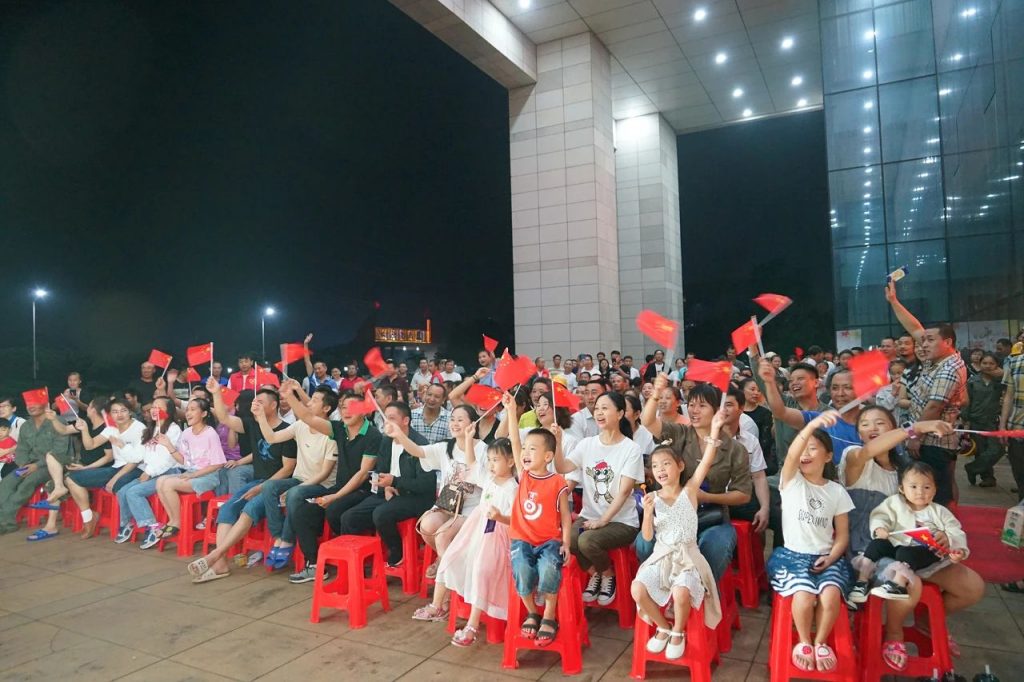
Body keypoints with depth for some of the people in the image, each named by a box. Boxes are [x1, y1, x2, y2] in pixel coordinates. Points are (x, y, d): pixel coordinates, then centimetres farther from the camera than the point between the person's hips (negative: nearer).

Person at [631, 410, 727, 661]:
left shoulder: (689, 490, -3)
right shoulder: (653, 498, 1)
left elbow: (706, 462, -17)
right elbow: (647, 537, -2)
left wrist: (714, 431, -27)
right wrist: (647, 512, -20)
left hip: (687, 556, -2)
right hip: (661, 556, 3)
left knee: (680, 593, -30)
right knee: (637, 589, -20)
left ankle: (678, 632, 5)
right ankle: (663, 627, 11)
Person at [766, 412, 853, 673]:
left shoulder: (837, 491, 8)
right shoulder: (791, 481, -1)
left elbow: (843, 533, 10)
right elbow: (791, 455, -24)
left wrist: (831, 557, -11)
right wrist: (811, 425, -42)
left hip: (826, 558, 2)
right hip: (792, 555, -2)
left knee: (830, 595, -29)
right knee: (804, 596, -29)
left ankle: (821, 642, 0)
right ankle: (804, 641, 1)